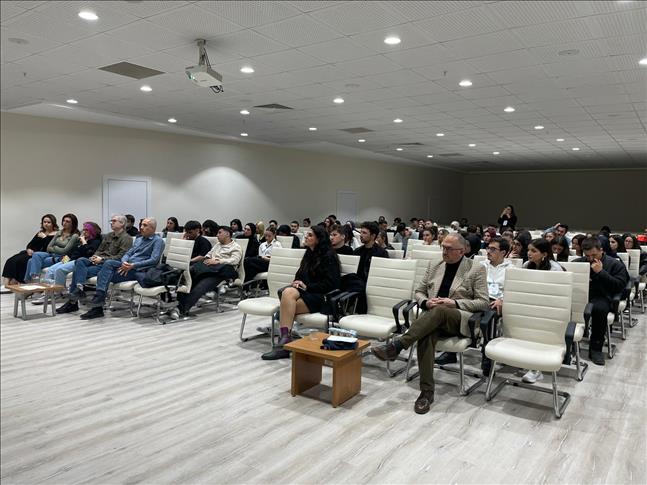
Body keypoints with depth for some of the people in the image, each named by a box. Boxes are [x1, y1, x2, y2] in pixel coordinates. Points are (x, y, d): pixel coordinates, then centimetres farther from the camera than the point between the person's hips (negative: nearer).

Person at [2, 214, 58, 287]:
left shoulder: (55, 235, -3)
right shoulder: (40, 233, 21)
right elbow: (29, 244, 17)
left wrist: (44, 237, -11)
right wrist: (29, 249, -4)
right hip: (31, 253, 7)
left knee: (19, 261, -26)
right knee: (11, 261, -15)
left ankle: (15, 283, -23)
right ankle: (6, 283, -26)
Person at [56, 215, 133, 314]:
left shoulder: (126, 238, -2)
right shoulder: (108, 236, 25)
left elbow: (120, 257, -12)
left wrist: (102, 259, -17)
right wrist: (95, 256, 1)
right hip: (98, 260, 7)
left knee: (78, 270, -21)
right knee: (80, 260, -24)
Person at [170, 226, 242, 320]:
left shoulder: (236, 247, 9)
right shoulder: (217, 245, 33)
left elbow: (234, 260, -8)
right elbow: (208, 255, 28)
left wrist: (217, 261, -16)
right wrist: (206, 259, 4)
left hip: (221, 271, -6)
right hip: (209, 268, 7)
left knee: (200, 286, -31)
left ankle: (182, 309, -36)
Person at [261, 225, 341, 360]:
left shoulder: (329, 256, -2)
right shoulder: (309, 254, 21)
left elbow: (332, 283, -10)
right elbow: (300, 275, 26)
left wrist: (308, 287, -12)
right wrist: (297, 283, 1)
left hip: (320, 297, -6)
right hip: (304, 293, 6)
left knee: (287, 306, -31)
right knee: (288, 292, -31)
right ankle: (285, 339, -39)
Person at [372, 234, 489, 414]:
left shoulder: (477, 269, 3)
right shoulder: (434, 266, 16)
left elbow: (484, 303, -1)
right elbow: (419, 291, 18)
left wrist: (455, 303, -15)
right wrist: (426, 302, -6)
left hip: (460, 320, -3)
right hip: (433, 318, 3)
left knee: (439, 310, -38)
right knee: (426, 334, -33)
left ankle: (397, 345, -39)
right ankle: (427, 391, -29)